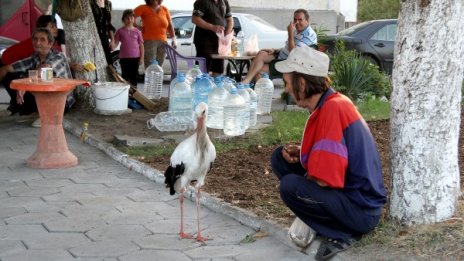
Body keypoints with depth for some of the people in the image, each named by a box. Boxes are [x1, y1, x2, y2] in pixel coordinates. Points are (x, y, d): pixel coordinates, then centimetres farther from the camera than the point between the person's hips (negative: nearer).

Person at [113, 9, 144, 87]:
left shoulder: (137, 31, 4)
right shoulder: (120, 31, 2)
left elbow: (141, 45, 6)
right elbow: (115, 43, 2)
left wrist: (142, 57, 0)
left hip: (135, 57, 1)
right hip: (124, 57, -1)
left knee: (134, 76, 7)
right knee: (125, 76, 4)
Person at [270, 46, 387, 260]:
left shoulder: (332, 109, -25)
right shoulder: (331, 102, 4)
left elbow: (324, 179, -28)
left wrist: (300, 176, -6)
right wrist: (300, 154, 1)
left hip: (361, 209, -9)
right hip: (347, 190, 9)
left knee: (290, 186, -26)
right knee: (280, 157, 7)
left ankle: (343, 233, -8)